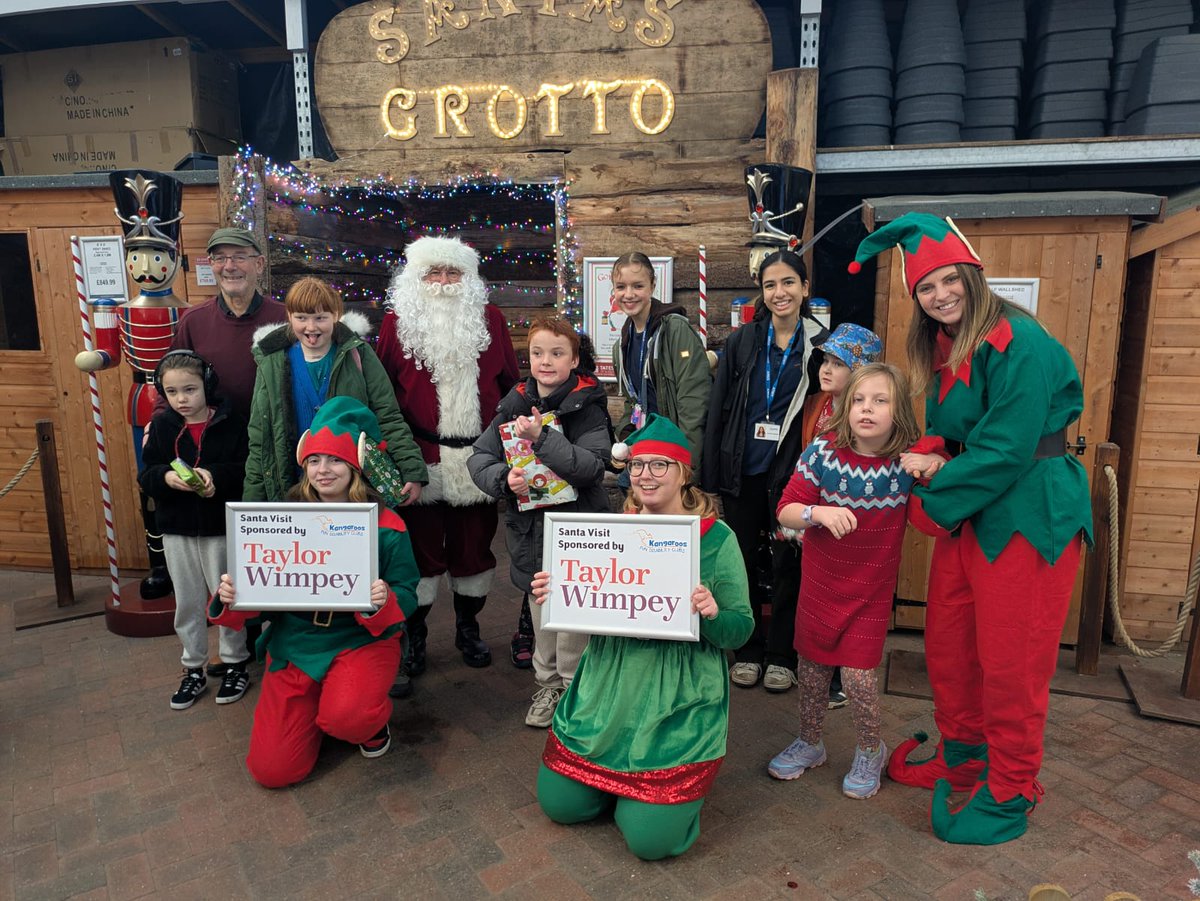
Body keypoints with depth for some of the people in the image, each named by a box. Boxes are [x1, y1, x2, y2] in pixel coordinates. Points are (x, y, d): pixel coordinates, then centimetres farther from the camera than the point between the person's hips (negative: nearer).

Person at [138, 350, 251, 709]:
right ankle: (193, 671, 28)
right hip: (177, 530, 3)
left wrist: (215, 476, -29)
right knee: (187, 603, 14)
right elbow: (146, 476, -1)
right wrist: (167, 477, -22)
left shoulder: (231, 423, -9)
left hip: (222, 527, -3)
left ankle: (235, 665, 25)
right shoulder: (161, 426, 1)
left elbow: (245, 470, -12)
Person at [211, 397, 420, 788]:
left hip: (361, 637, -3)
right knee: (273, 770, -3)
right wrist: (229, 598, -17)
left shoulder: (385, 524, -9)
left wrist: (385, 601, -30)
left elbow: (408, 594, -8)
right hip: (294, 641, 3)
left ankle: (374, 718, 7)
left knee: (347, 718, -33)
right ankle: (314, 704, 29)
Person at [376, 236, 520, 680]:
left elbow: (509, 383, 9)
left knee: (474, 543, 12)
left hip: (477, 457, 2)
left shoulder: (490, 319, 6)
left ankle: (468, 627, 32)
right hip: (420, 458, -1)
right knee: (420, 546, 6)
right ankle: (411, 638, 23)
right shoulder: (397, 321, 2)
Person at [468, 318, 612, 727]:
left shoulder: (587, 407, -9)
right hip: (529, 524, 4)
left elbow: (593, 465, -22)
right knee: (539, 607, 16)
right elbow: (479, 456, 1)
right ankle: (547, 683, 35)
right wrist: (502, 478, -19)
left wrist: (542, 439, -31)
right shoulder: (515, 404, 3)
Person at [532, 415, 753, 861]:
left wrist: (712, 614, -29)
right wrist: (553, 597, -10)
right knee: (559, 803, 7)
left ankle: (684, 785, 25)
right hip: (608, 690, 5)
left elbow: (741, 629, -8)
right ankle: (618, 782, 36)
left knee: (651, 837, -7)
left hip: (678, 701, -4)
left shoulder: (716, 538, -11)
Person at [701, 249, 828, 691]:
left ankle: (782, 655, 24)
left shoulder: (821, 344, -1)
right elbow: (717, 409, 2)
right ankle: (747, 651, 26)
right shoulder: (742, 341, 3)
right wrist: (711, 475, -2)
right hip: (742, 470, 2)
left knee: (787, 562, 7)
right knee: (743, 559, 10)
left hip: (791, 471, -2)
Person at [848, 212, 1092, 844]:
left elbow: (1008, 447, -22)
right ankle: (961, 758, 38)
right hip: (968, 509, 9)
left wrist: (938, 491, -12)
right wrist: (932, 462, -5)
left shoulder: (1018, 342, -17)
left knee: (1010, 662, 2)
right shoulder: (943, 350, 11)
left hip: (1028, 513, -9)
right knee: (947, 646, 16)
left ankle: (1010, 792, 23)